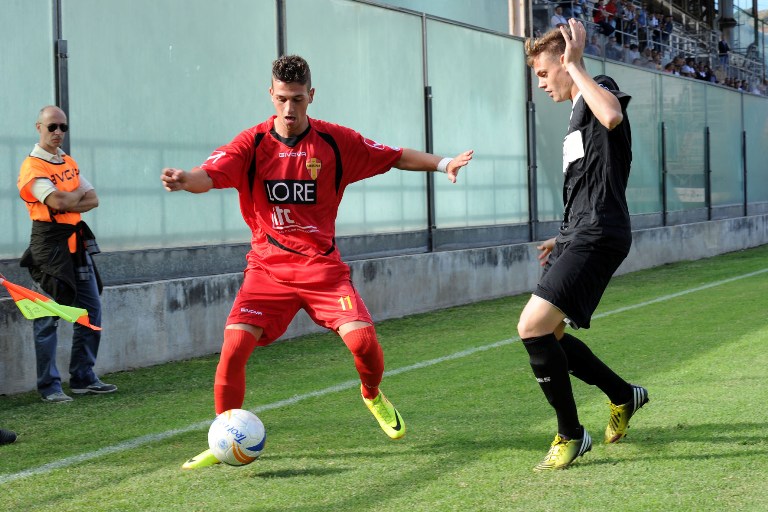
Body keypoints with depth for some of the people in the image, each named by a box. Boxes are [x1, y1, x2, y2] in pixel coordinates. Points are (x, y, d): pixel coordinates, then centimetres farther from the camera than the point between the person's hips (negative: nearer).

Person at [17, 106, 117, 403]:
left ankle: (83, 378, 19)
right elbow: (58, 202, -22)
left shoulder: (70, 163, 15)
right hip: (49, 242, -8)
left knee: (91, 310, 10)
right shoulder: (32, 166, -10)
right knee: (48, 317, -6)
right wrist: (79, 193, -2)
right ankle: (49, 386, -1)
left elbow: (93, 200, 8)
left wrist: (69, 203, -10)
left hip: (77, 241, 8)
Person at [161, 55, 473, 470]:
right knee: (234, 346, -16)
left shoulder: (336, 141, -1)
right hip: (268, 265, 0)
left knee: (362, 338, -16)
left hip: (322, 264, 0)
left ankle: (373, 396, 19)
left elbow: (394, 157, 8)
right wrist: (185, 179, -40)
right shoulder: (253, 143, -5)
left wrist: (441, 164, -2)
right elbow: (211, 175, -19)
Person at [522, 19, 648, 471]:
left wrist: (576, 65, -24)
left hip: (597, 238, -11)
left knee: (533, 326, -18)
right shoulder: (579, 111, 23)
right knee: (548, 335, 13)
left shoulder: (600, 89, -6)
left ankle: (571, 435, -6)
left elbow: (612, 116, -34)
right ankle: (624, 396, 30)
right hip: (579, 237, 11)